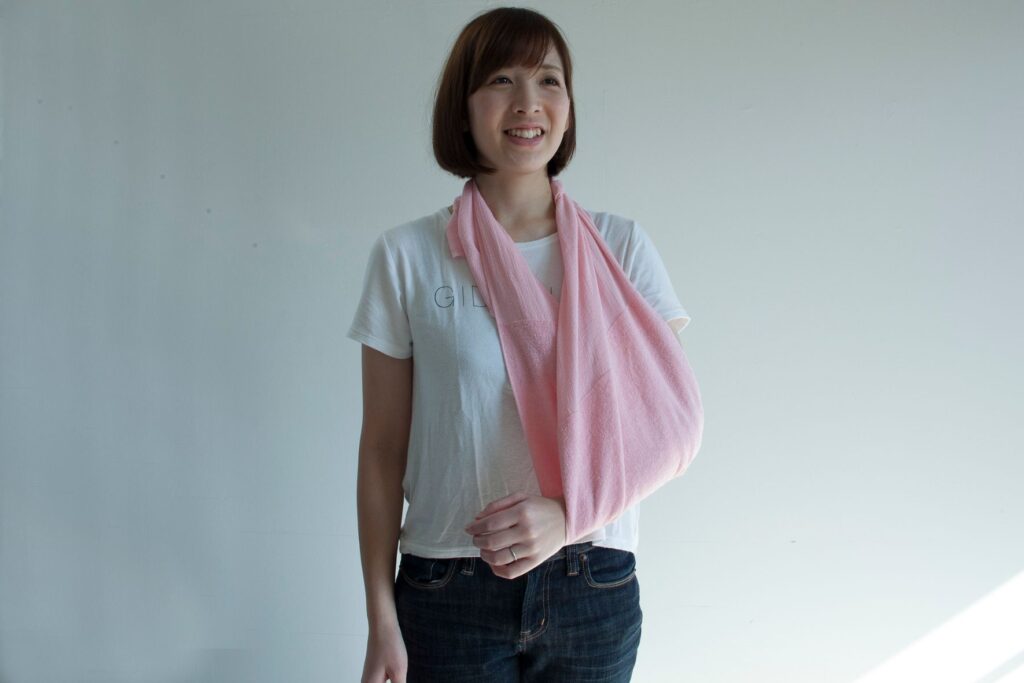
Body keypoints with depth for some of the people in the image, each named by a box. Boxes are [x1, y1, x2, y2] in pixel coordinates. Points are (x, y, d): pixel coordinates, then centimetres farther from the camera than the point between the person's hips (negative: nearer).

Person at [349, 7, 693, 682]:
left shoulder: (621, 246, 1)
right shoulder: (406, 256, -2)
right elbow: (383, 450, -1)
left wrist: (568, 513, -18)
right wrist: (382, 621, -3)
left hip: (594, 585, 1)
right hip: (449, 593, -1)